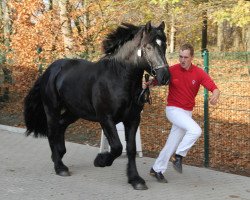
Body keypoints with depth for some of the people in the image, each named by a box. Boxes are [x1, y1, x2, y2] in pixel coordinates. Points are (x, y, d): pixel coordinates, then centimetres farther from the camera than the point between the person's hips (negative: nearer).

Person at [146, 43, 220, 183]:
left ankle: (157, 169, 24)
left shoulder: (199, 73, -5)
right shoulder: (172, 70, -9)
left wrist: (215, 95, -37)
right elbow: (156, 81, 0)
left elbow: (214, 88, -14)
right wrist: (147, 85, -23)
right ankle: (179, 156, -8)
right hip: (173, 109, -4)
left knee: (172, 144, 9)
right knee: (196, 130, -26)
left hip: (187, 112, 4)